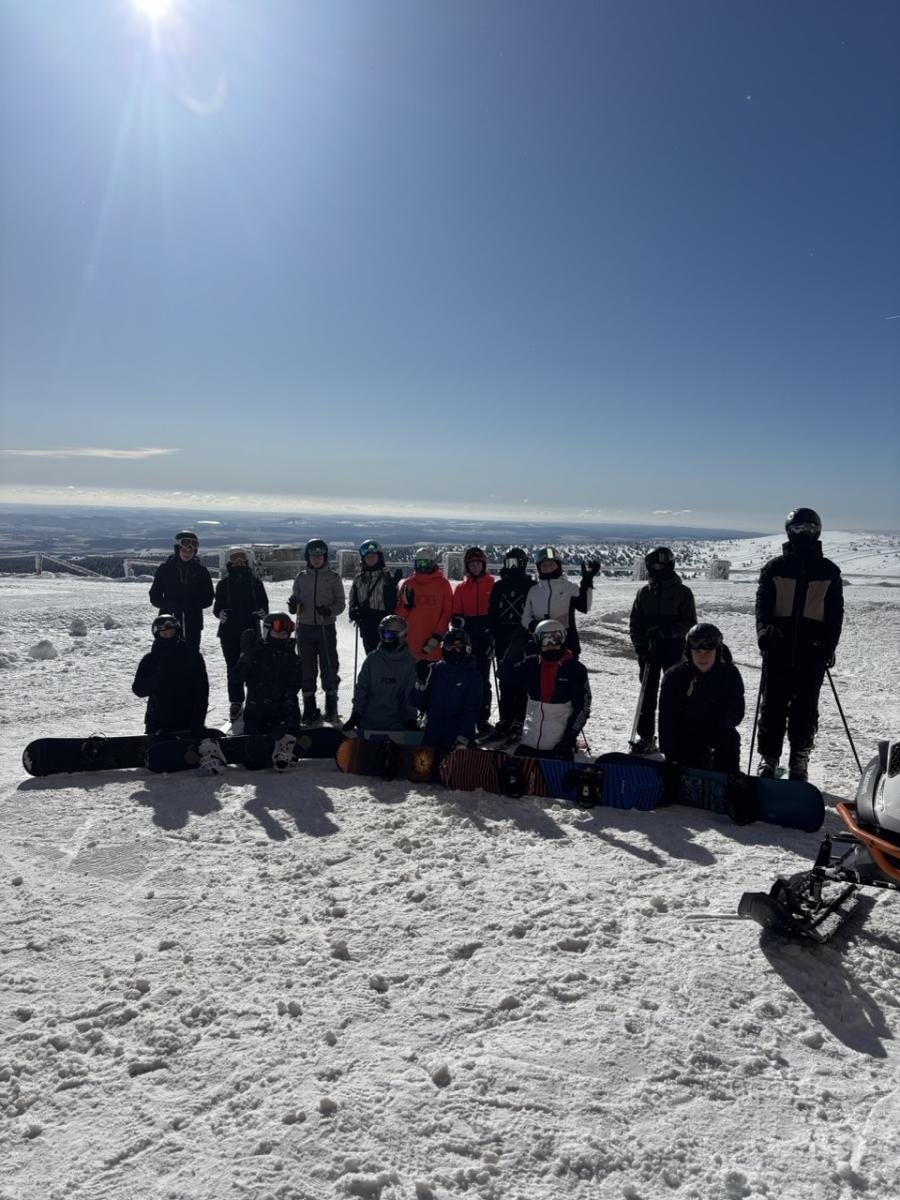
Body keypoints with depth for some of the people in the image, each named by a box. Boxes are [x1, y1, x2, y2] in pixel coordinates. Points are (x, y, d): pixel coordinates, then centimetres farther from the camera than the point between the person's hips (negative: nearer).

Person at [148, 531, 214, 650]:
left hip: (193, 624, 1)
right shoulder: (165, 569, 4)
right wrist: (169, 605, -13)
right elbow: (154, 597, 6)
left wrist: (192, 605, -12)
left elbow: (208, 599, 6)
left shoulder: (201, 571, 6)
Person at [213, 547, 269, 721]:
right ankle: (236, 702, 13)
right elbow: (217, 605, 7)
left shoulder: (255, 582, 5)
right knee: (233, 668, 4)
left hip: (251, 630, -1)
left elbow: (264, 603, 6)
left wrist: (262, 612, -15)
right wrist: (220, 612, -15)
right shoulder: (223, 583, 5)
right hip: (229, 631, 1)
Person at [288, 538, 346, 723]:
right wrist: (293, 605, -11)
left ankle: (331, 707, 13)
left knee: (329, 667, -1)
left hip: (326, 628, -2)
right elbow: (296, 600, 13)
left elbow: (340, 603, 2)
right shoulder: (301, 578, 10)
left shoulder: (333, 577, 3)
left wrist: (329, 610, -17)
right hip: (305, 628, 2)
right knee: (307, 668, 5)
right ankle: (309, 708, 14)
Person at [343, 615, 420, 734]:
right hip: (368, 722, 2)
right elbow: (361, 688, 2)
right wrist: (356, 714, -6)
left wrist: (411, 720, -11)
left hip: (395, 724, -2)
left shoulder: (410, 663, -3)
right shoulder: (372, 659, 1)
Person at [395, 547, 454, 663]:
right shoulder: (408, 584, 6)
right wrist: (407, 605, -11)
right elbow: (400, 613, 10)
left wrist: (437, 636, -10)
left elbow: (447, 612, -2)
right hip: (412, 642, 2)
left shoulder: (443, 584, 0)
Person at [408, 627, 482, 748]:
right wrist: (422, 681, -11)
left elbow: (472, 709, -6)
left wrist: (463, 738, -16)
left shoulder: (472, 674, 0)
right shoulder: (433, 670, 7)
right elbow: (416, 703, 5)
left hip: (461, 739, -2)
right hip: (432, 737, 2)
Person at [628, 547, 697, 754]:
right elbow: (635, 623, 9)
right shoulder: (644, 593, 7)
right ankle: (645, 736, 9)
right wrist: (640, 647, -2)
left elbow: (690, 623, -3)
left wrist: (671, 631, -20)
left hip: (674, 650, -2)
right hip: (649, 651, 3)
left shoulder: (683, 592, -1)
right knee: (647, 694, 3)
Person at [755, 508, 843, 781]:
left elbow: (835, 613, 9)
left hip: (813, 652, 1)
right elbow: (762, 603, 0)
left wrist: (829, 646, -2)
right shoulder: (774, 567, 6)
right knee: (772, 706, 2)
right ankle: (768, 758, 11)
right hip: (778, 649, 0)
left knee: (805, 709, 4)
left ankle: (799, 762, 15)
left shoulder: (829, 571, 9)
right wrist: (764, 630, -19)